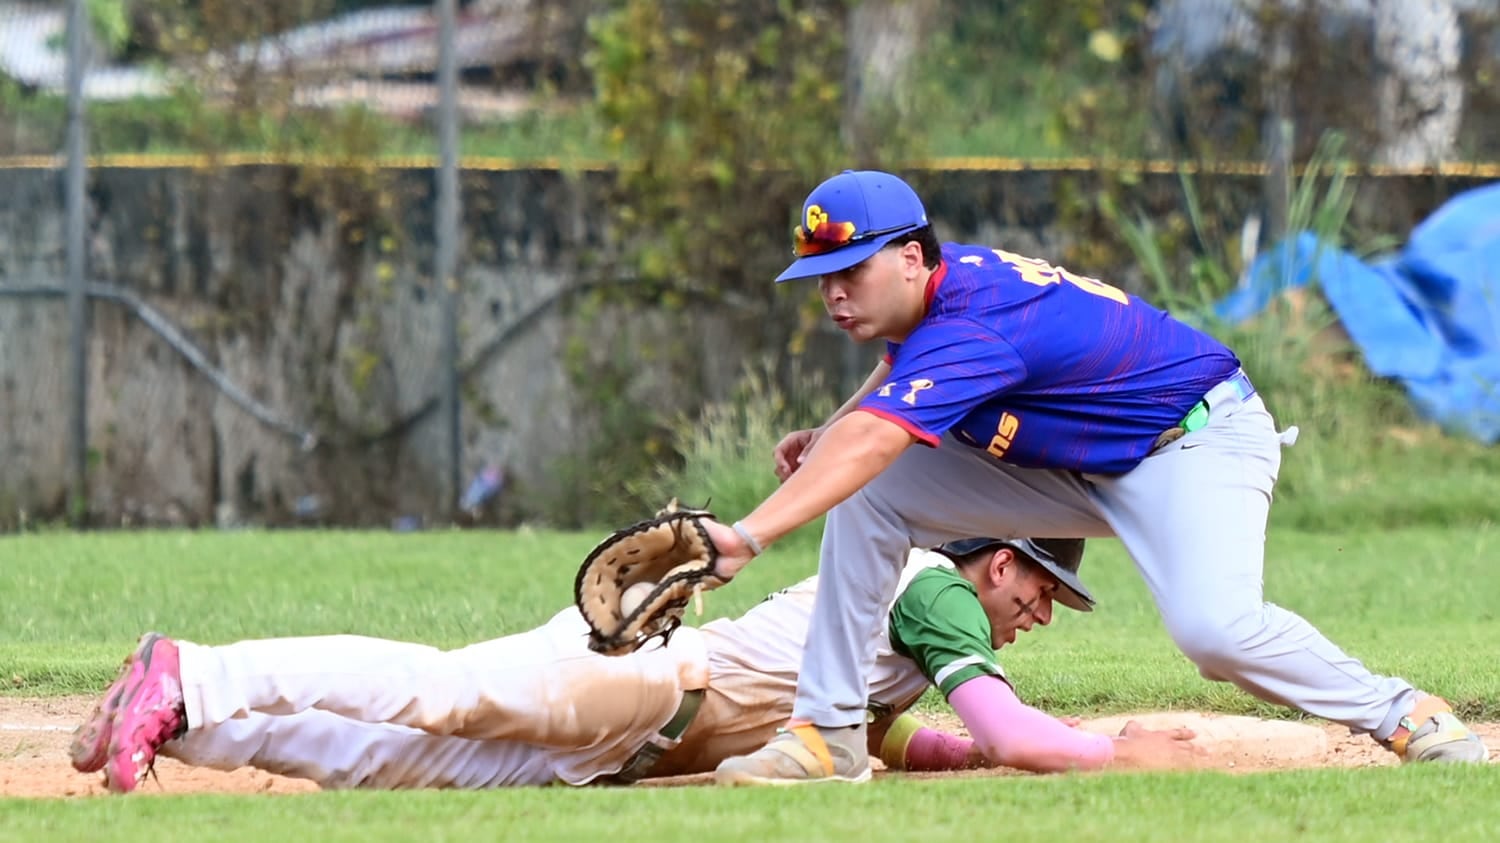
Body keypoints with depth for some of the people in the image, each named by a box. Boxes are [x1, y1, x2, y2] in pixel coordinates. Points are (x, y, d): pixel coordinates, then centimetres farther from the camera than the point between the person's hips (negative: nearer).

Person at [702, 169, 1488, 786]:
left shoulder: (969, 328, -32)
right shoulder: (932, 284, -5)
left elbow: (869, 441, -47)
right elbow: (908, 358, 21)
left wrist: (749, 535, -58)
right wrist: (828, 433, 3)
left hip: (1199, 439, -10)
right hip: (1071, 463, 10)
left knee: (1214, 627, -36)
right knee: (867, 498, -4)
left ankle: (1404, 715, -14)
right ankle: (828, 730, -1)